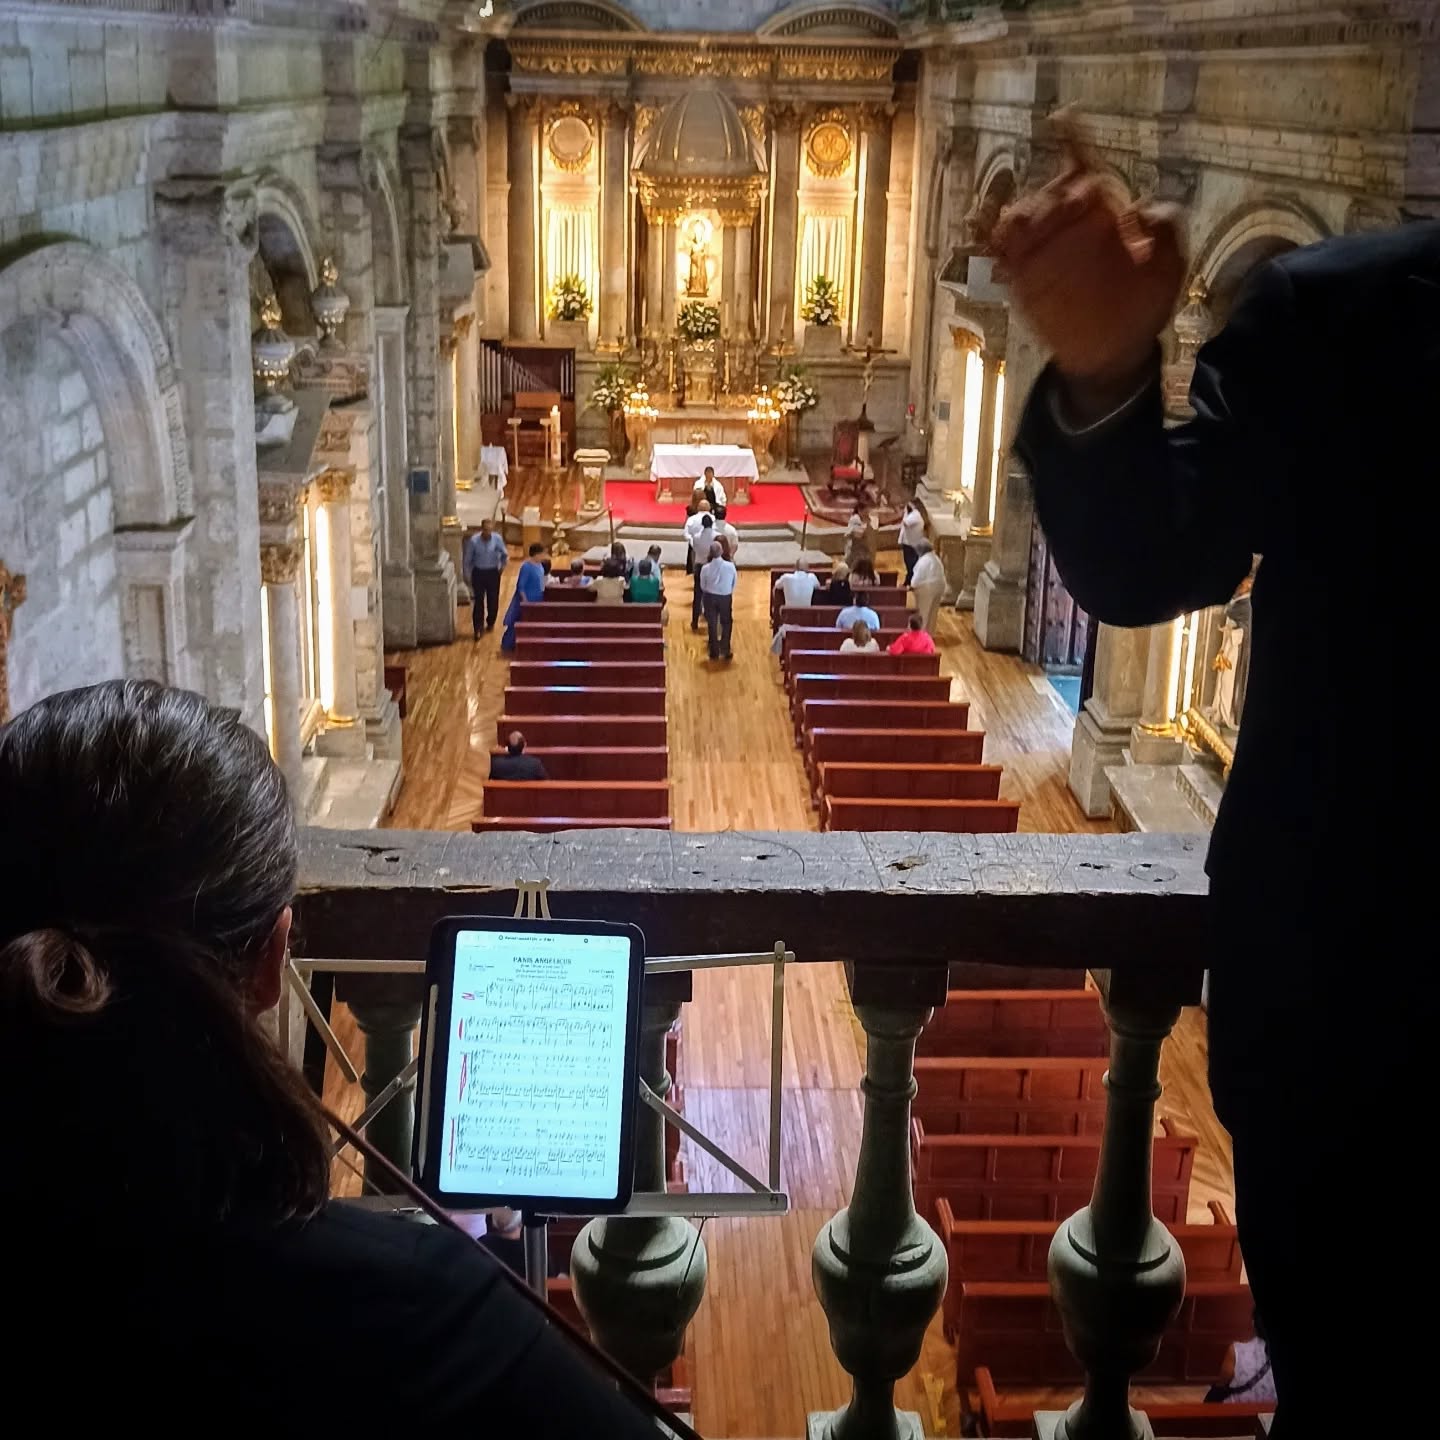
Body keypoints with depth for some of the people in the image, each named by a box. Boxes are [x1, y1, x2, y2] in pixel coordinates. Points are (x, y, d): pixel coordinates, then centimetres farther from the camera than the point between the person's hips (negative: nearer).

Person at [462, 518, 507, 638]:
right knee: (479, 601, -4)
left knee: (493, 600, 11)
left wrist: (501, 567, 6)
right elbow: (467, 560, -6)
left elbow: (505, 555, 4)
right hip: (478, 573, -2)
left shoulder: (498, 539, -13)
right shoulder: (473, 540, -17)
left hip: (493, 573, 2)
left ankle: (491, 622, 35)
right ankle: (478, 628, 3)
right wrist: (469, 576, -2)